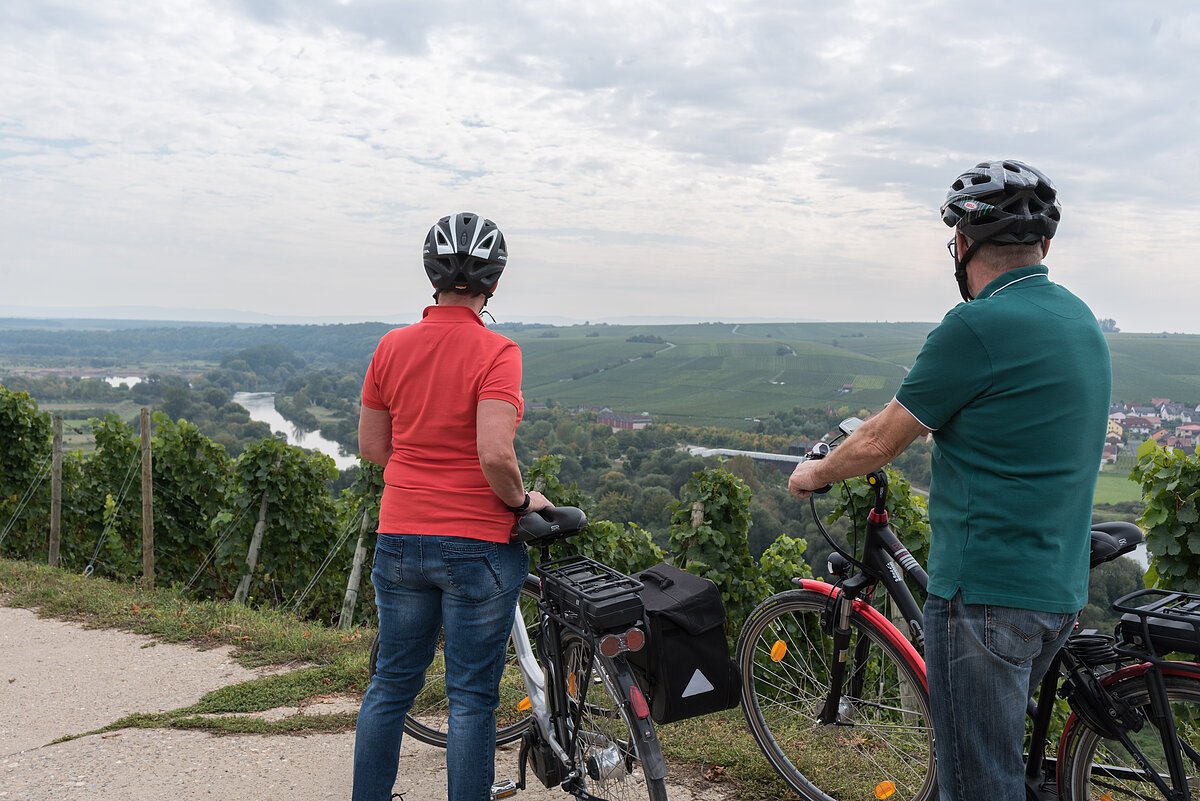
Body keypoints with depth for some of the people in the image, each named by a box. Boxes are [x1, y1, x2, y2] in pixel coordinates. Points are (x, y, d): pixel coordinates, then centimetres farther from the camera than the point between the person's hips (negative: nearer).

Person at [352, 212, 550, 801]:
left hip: (400, 541, 5)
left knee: (392, 682, 19)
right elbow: (495, 455, -24)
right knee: (472, 697, 7)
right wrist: (522, 501, -7)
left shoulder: (391, 346, 1)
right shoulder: (496, 353, -15)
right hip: (477, 544, -5)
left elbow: (371, 447, 6)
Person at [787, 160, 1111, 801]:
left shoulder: (979, 325, -18)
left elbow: (879, 443, -10)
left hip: (987, 591, -9)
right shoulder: (1079, 319, 9)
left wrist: (815, 473, 7)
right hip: (1060, 587, 9)